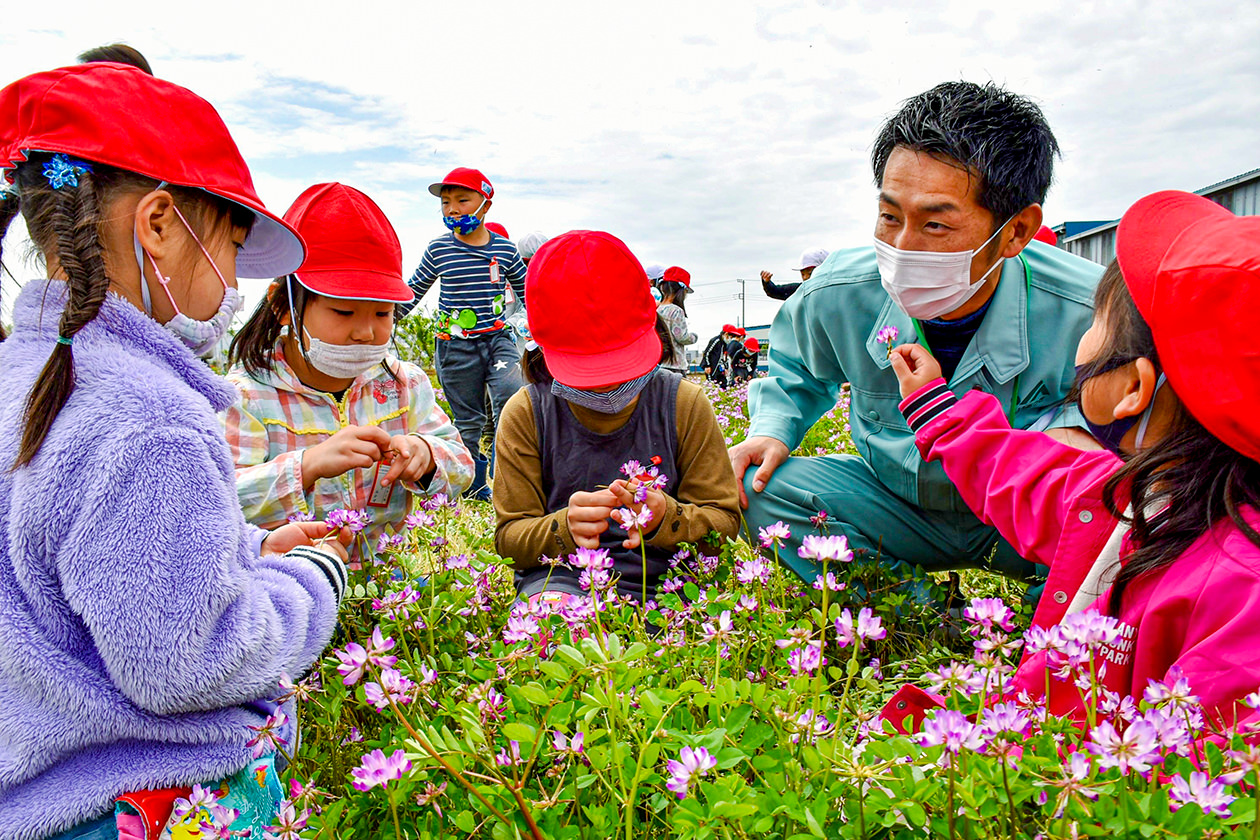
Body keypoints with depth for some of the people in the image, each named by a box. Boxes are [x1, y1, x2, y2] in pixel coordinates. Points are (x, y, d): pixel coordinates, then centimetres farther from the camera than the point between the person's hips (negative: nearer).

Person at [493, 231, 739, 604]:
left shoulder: (685, 405, 1)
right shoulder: (525, 414, 0)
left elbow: (724, 520, 4)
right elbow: (509, 536, 3)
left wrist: (667, 519, -19)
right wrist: (564, 528, -20)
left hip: (658, 583, 3)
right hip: (560, 577, -2)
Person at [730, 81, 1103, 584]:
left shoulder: (1090, 314, -27)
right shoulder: (838, 294, -18)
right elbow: (795, 372, 7)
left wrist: (1076, 426, -28)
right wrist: (773, 429, -13)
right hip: (898, 502, 2)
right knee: (761, 488, -21)